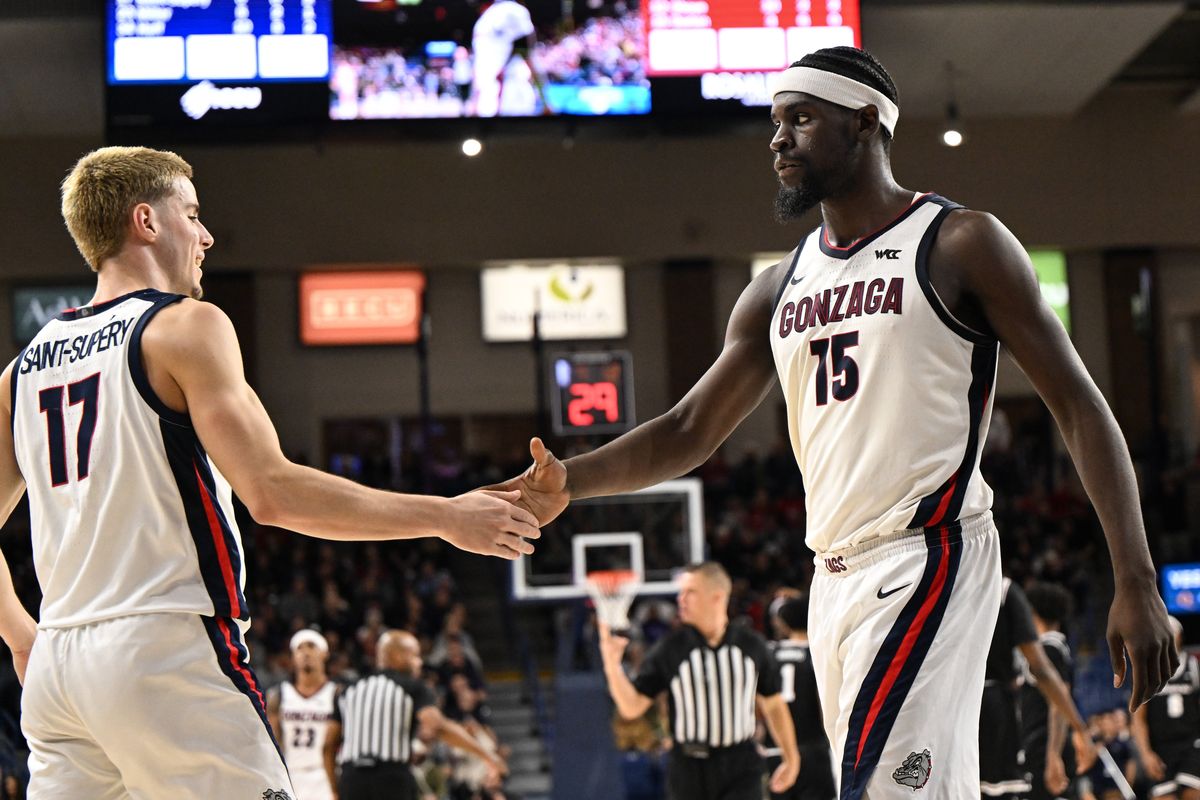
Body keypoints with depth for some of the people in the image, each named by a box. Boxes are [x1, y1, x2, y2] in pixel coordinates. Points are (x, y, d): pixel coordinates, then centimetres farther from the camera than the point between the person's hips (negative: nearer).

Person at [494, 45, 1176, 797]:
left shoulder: (960, 243, -3)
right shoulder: (781, 287, 16)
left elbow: (1079, 404, -5)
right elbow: (689, 431, 16)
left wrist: (1137, 581, -14)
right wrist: (571, 480, -3)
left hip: (927, 558, -7)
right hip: (837, 576, 7)